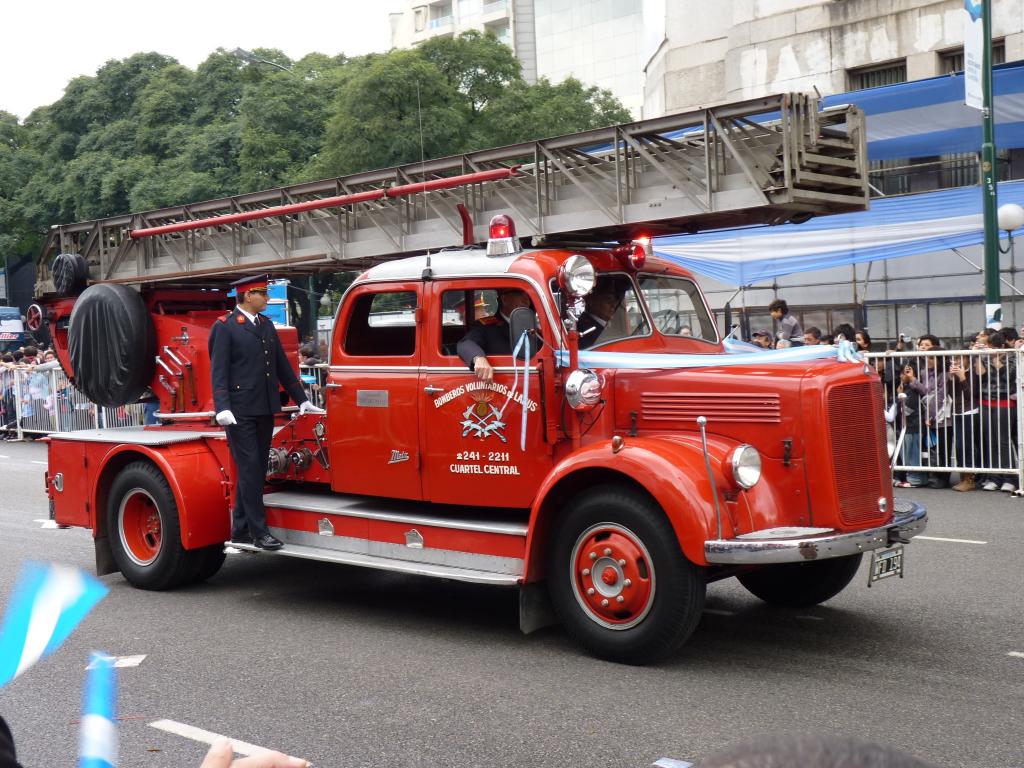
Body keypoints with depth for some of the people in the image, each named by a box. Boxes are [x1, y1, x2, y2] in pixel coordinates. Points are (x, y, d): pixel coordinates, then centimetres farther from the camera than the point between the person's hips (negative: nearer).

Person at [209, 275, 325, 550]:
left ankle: (241, 531, 17)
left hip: (265, 410, 7)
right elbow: (218, 370, -9)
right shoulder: (225, 326, -4)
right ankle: (259, 532, -3)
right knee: (249, 470, -6)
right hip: (240, 412, -7)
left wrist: (301, 399, 19)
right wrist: (222, 408, -20)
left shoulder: (267, 325, 16)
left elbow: (282, 365, 20)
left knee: (256, 470, 9)